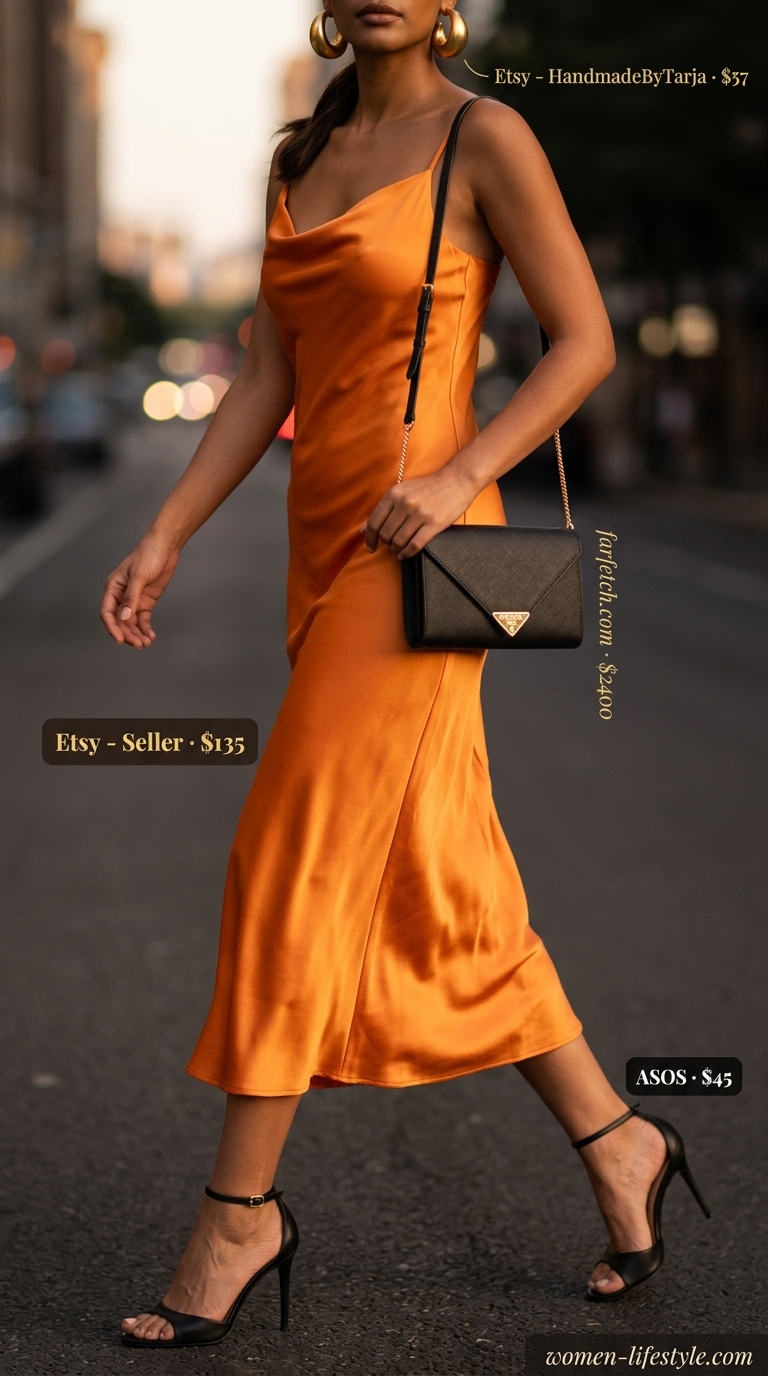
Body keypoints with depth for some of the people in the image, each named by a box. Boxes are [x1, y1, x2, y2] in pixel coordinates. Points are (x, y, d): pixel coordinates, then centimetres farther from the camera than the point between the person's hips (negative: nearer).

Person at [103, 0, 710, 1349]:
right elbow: (266, 379, 13)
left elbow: (586, 340, -6)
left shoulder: (484, 140, -4)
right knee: (436, 883, 9)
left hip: (415, 547, -7)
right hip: (327, 537, 7)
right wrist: (165, 538, 6)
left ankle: (240, 1209, 5)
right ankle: (616, 1141, 23)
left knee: (297, 866, -6)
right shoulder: (302, 158, 15)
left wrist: (460, 475, -19)